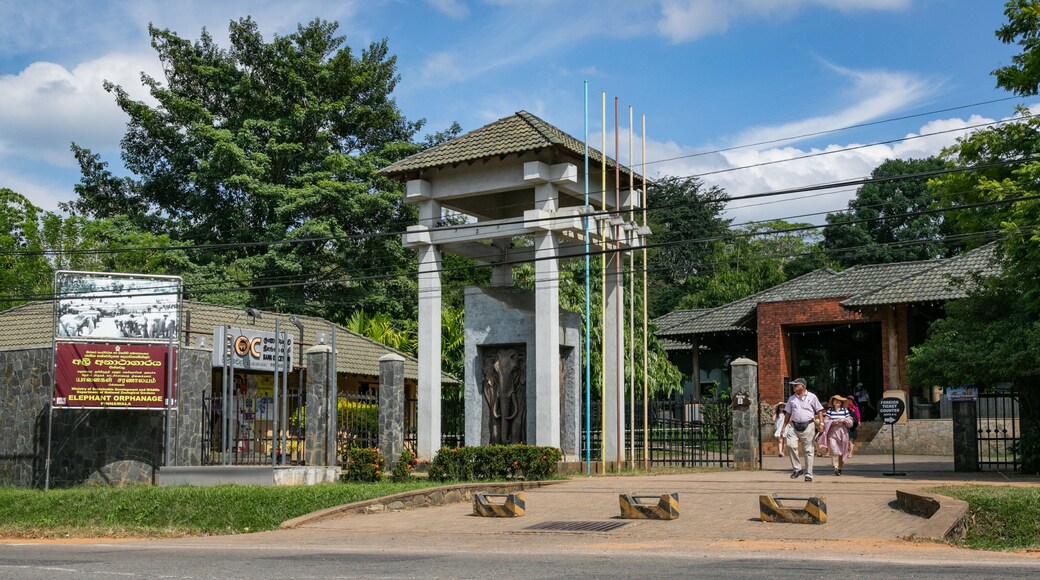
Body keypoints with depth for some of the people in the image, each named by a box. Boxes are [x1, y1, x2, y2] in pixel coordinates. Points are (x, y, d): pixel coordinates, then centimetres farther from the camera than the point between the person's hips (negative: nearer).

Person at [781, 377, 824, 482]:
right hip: (794, 426, 3)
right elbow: (788, 413, 17)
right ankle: (797, 468, -5)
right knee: (790, 445, -18)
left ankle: (808, 474, 8)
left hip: (808, 426, -2)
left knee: (809, 451, 0)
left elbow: (819, 411, 5)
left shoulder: (811, 397, 5)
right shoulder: (792, 399, 14)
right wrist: (784, 426, 11)